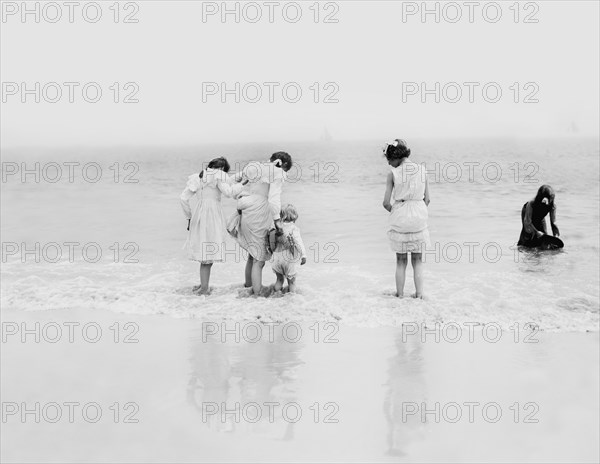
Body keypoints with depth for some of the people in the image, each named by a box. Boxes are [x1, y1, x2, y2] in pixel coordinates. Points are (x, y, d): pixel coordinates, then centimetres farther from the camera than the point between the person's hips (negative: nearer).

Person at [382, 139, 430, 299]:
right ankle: (419, 294, 11)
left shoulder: (393, 174, -10)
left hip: (400, 220, -2)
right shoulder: (422, 170, -1)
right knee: (417, 260, 13)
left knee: (401, 261, 12)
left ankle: (400, 294, 16)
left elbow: (386, 203, -9)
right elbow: (427, 199, 2)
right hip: (419, 219, 2)